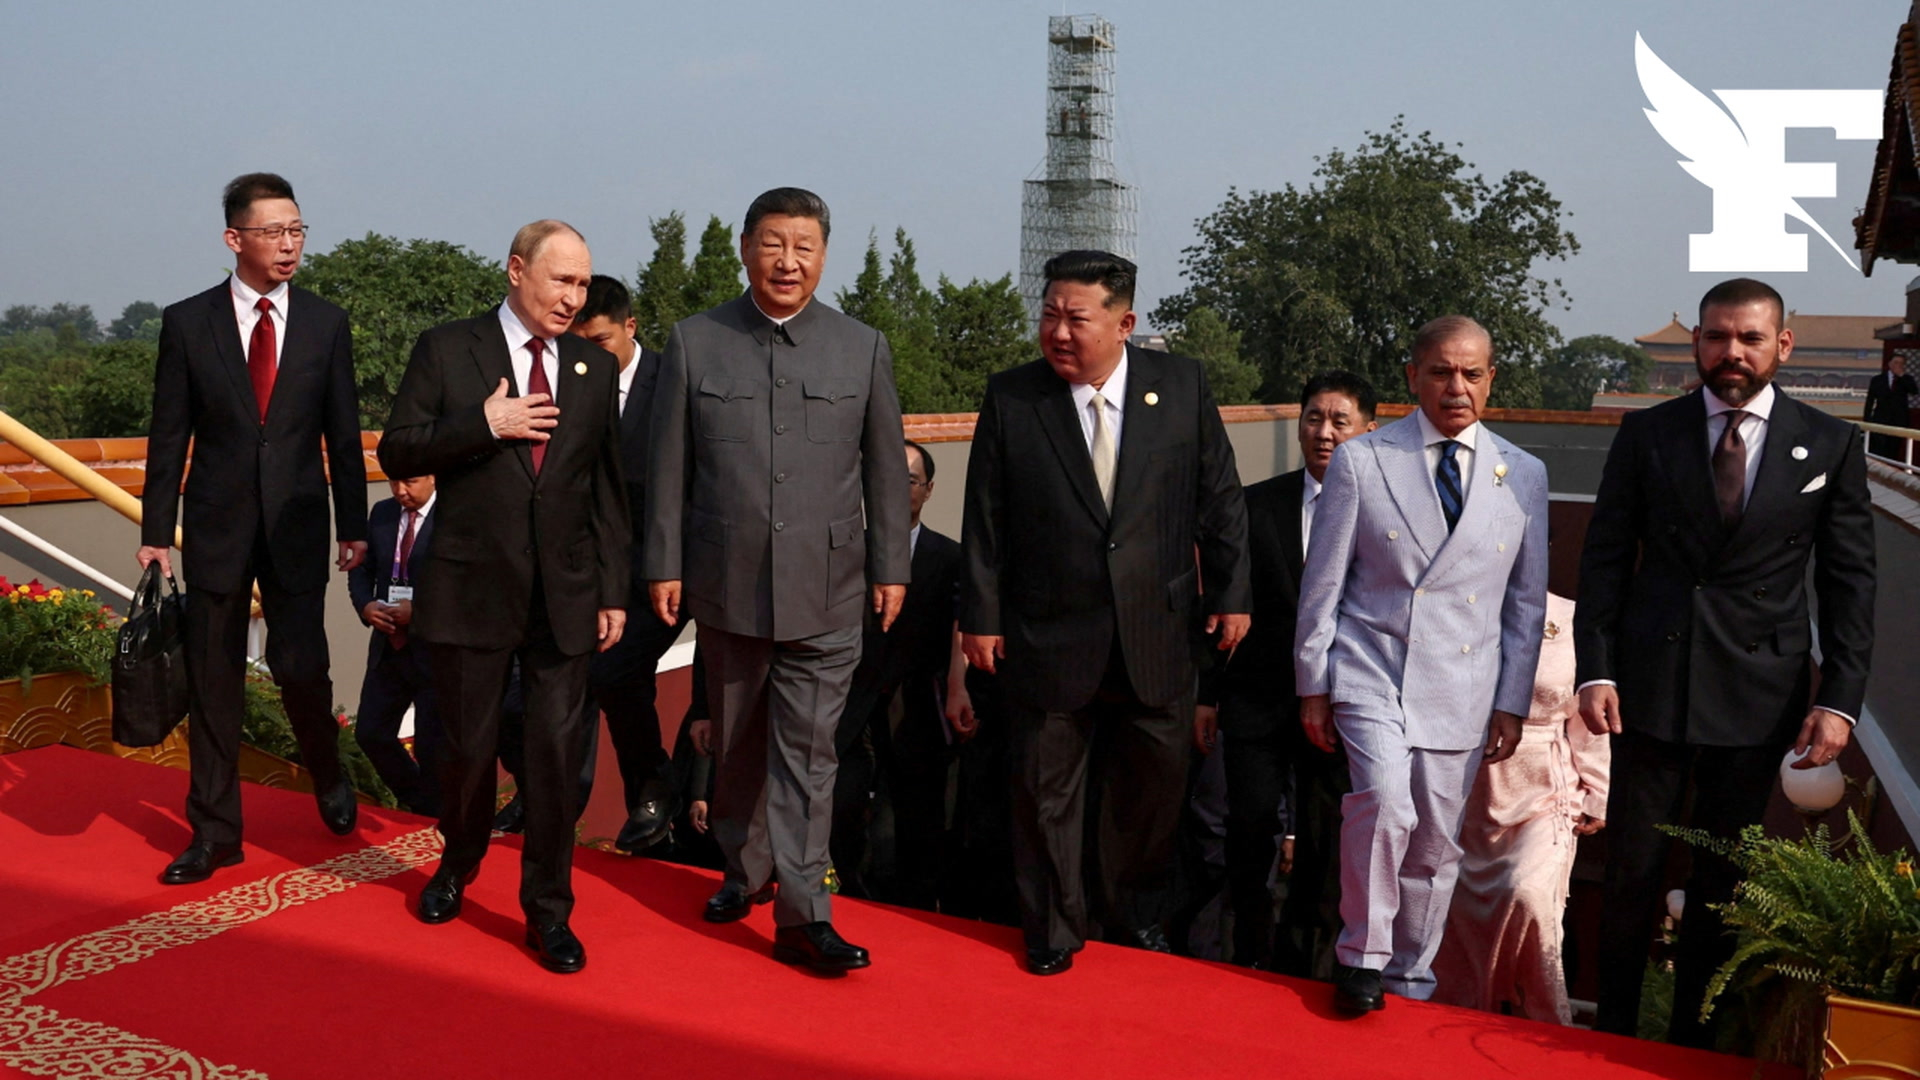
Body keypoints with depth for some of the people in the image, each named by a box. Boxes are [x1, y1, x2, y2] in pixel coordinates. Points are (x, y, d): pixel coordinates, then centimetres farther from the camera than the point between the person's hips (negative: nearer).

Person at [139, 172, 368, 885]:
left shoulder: (326, 324, 3)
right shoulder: (187, 323, 0)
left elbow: (343, 432, 6)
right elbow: (169, 435, 2)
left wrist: (353, 526, 6)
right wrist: (155, 532, 0)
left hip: (298, 524, 0)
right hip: (216, 525, 0)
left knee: (299, 663, -6)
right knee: (213, 678, 6)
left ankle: (328, 775, 26)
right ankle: (214, 833, 17)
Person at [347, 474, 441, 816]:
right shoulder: (381, 513, 9)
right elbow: (360, 569, 14)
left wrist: (419, 610, -24)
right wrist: (366, 605, -6)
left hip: (434, 650, -6)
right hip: (388, 646, 6)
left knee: (431, 746, 2)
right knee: (370, 732, 10)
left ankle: (429, 821, 22)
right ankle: (414, 800, 32)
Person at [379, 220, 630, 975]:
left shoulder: (596, 369, 7)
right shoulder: (446, 350, 0)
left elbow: (607, 488, 8)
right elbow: (397, 452, -3)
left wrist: (613, 591, 5)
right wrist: (484, 424, -17)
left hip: (564, 595, 2)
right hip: (472, 588, -1)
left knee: (557, 751, 1)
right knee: (469, 745, 10)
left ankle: (548, 910, 15)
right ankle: (458, 864, 39)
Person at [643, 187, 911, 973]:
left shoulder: (864, 348, 3)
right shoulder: (694, 342, 2)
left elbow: (885, 468, 6)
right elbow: (668, 466, 4)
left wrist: (891, 567, 4)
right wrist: (663, 563, 2)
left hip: (825, 590, -1)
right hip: (727, 584, 1)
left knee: (807, 751, -2)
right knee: (738, 743, 15)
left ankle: (802, 915, 3)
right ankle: (745, 870, 35)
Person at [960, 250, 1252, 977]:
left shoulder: (1182, 386, -2)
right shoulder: (1010, 398, -4)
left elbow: (1220, 500, 4)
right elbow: (985, 520, -1)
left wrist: (1231, 593, 4)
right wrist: (981, 616, -2)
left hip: (1157, 634, 2)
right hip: (1049, 636, -1)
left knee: (1154, 780, 14)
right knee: (1048, 789, 8)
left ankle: (1136, 917, 36)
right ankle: (1053, 932, 27)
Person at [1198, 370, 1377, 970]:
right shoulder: (1256, 505, 2)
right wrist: (1206, 695, 3)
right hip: (1257, 699, 1)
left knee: (1322, 842, 9)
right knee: (1250, 830, 3)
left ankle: (1297, 956, 29)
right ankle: (1250, 956, 22)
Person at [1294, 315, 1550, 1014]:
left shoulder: (1523, 476, 6)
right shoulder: (1360, 460, -1)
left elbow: (1526, 601, 10)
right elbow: (1322, 582, 1)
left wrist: (1511, 703, 6)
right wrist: (1314, 685, -1)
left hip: (1462, 685, 3)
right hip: (1370, 669, -3)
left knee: (1435, 847, 7)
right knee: (1386, 802, -24)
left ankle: (1410, 983, 27)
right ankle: (1361, 956, -2)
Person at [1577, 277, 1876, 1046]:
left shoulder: (1830, 443, 3)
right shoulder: (1646, 434, 2)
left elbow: (1850, 580, 2)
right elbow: (1605, 558, 2)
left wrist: (1840, 698, -5)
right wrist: (1595, 671, -6)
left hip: (1760, 693, 0)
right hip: (1653, 685, 0)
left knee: (1722, 877, 11)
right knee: (1633, 870, 6)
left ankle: (1692, 1038, 26)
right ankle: (1613, 1031, 22)